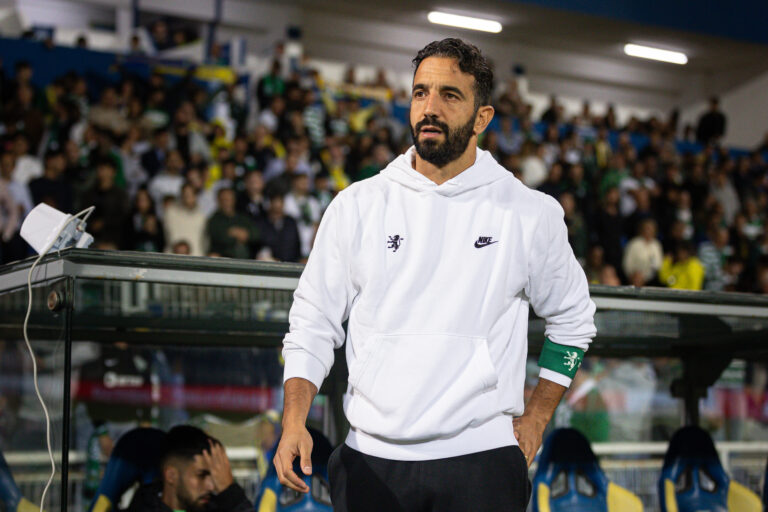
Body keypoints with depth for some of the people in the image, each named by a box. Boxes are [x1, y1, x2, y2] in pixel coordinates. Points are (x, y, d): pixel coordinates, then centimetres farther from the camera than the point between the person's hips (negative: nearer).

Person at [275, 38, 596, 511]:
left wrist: (535, 419, 9)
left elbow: (573, 318, 16)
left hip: (481, 459, -1)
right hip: (371, 462, 1)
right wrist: (294, 420, -6)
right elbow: (314, 322, 7)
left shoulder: (532, 214, 3)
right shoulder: (357, 205, 5)